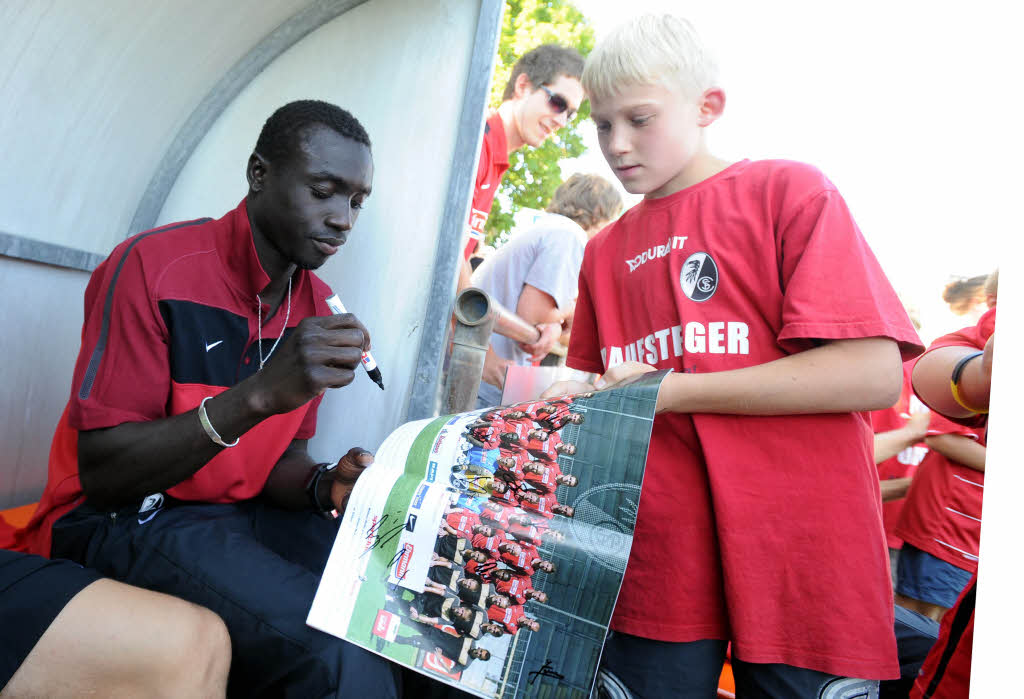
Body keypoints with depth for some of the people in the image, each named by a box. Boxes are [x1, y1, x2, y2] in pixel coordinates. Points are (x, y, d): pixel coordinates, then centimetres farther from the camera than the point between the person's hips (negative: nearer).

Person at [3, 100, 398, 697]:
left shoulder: (319, 308, 4)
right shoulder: (154, 266, -15)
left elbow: (281, 459, 8)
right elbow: (100, 474, -18)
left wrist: (326, 486, -15)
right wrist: (259, 394, -31)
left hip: (246, 514, 6)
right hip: (123, 519, -6)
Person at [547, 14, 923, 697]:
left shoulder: (788, 191, -1)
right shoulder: (605, 251, 13)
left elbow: (876, 374, -12)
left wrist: (667, 390, -12)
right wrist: (571, 398, -3)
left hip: (796, 560, -3)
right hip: (653, 559, 4)